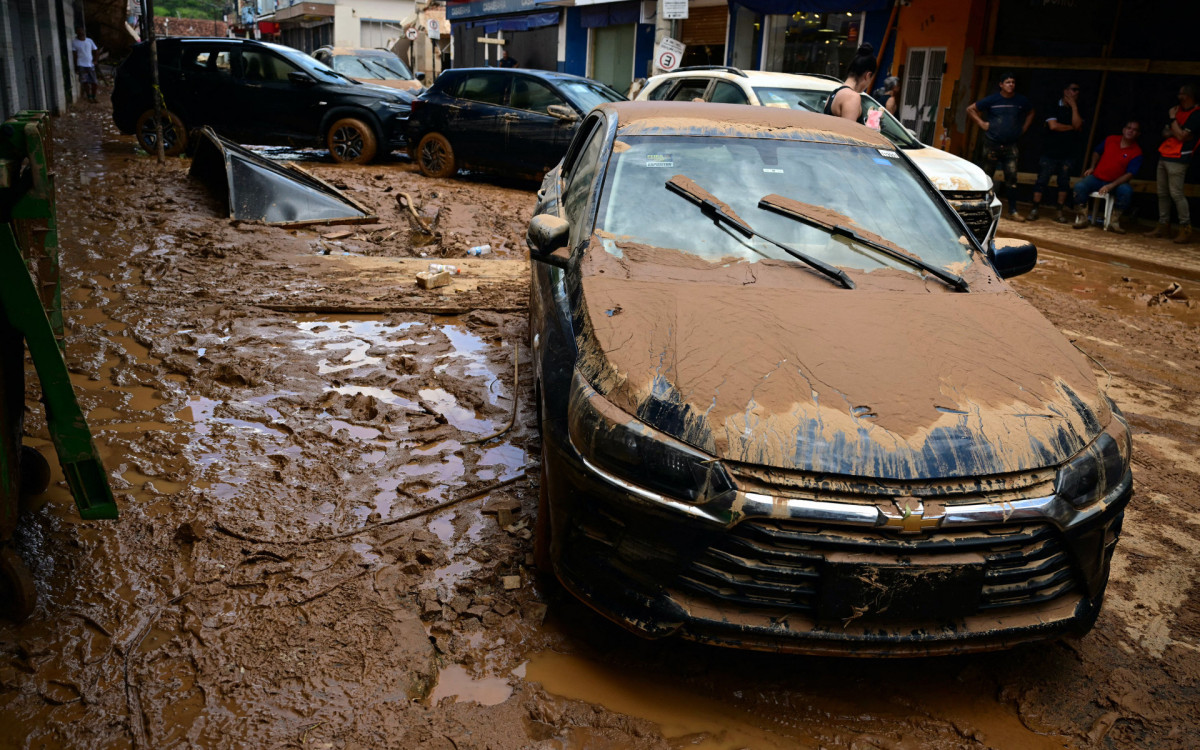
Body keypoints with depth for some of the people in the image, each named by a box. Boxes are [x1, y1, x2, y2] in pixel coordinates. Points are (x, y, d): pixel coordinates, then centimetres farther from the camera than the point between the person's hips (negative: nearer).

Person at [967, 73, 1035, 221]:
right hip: (992, 144, -1)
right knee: (986, 176, 5)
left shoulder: (1021, 101, 6)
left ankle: (1013, 211, -5)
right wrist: (981, 123, -1)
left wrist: (1024, 128, 14)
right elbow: (970, 109, 7)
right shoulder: (992, 100, -1)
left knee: (1011, 177, -6)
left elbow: (1031, 112, 27)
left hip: (1010, 146, 1)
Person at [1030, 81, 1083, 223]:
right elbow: (1053, 125, -11)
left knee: (1064, 183, 4)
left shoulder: (1077, 110, 11)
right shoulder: (1054, 108, 3)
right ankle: (1034, 210, -1)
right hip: (1050, 151, -3)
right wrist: (1071, 127, -3)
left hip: (1068, 154, 3)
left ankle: (1060, 212, 9)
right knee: (1042, 180, -4)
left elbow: (1077, 125, -8)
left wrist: (1074, 106, -6)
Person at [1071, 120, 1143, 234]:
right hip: (1097, 178, 2)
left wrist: (1111, 186, -27)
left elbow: (1129, 174, -15)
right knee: (1079, 186, -27)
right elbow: (1097, 152, 22)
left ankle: (1115, 222, -22)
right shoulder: (1110, 140, 3)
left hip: (1117, 182, -2)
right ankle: (1082, 219, -18)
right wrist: (1092, 167, 6)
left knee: (1127, 190, -35)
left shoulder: (1136, 152, -7)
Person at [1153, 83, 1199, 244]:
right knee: (1162, 193, 9)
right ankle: (1163, 226, 15)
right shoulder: (1177, 109, 17)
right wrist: (1172, 132, -2)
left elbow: (1181, 136, -15)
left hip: (1177, 159, -8)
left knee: (1176, 194, -13)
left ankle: (1186, 229, -10)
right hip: (1164, 156, 8)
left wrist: (1172, 118, -6)